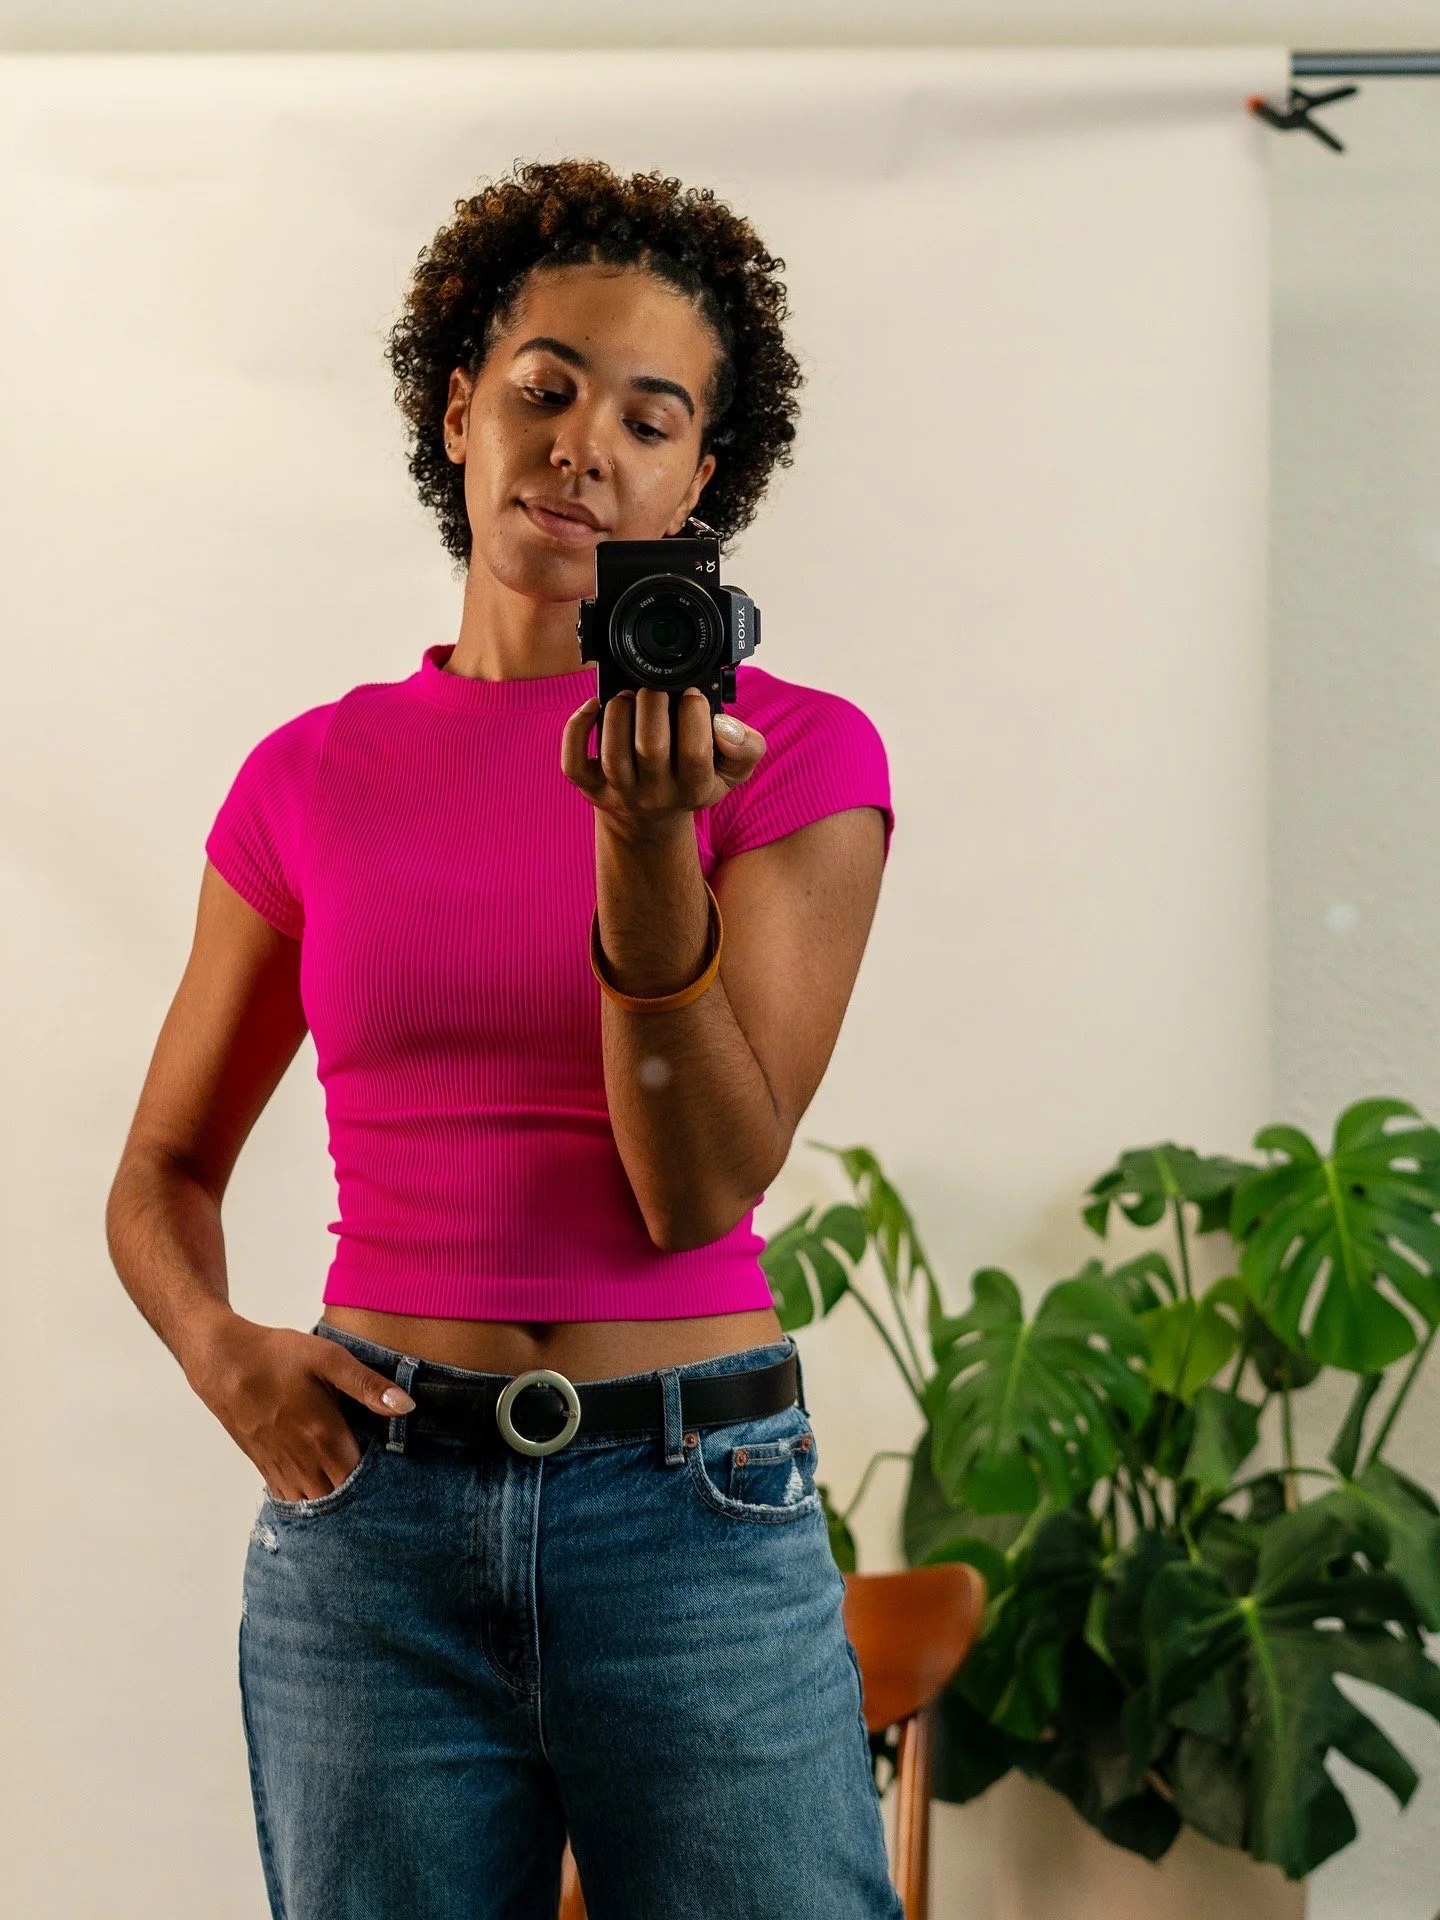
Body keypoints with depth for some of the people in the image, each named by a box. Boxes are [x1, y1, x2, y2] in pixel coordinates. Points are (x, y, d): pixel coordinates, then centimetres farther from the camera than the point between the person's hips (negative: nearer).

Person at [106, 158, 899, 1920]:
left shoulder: (799, 756, 0)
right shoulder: (312, 779, 6)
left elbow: (700, 1190, -9)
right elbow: (163, 1172, 14)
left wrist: (648, 839, -20)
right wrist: (224, 1352, -6)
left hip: (698, 1511, -1)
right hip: (374, 1521, 2)